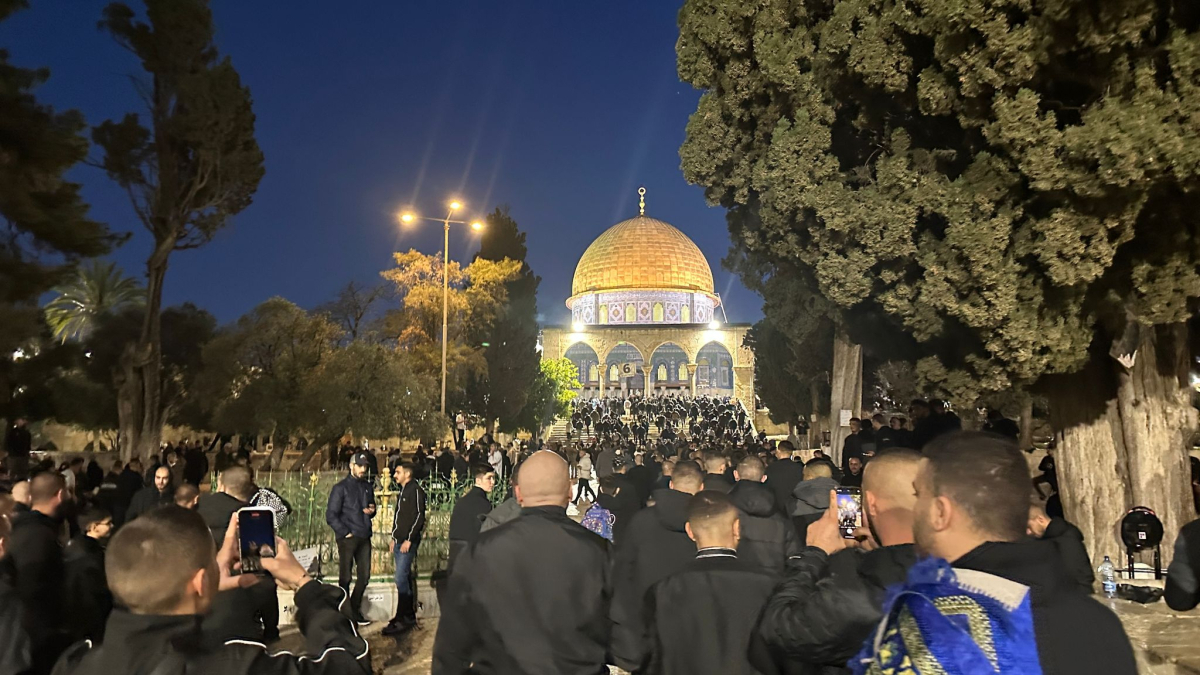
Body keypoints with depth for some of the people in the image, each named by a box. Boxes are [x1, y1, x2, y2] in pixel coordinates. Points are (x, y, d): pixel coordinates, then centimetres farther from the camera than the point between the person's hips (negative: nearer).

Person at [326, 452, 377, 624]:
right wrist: (345, 532, -13)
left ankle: (355, 610, 24)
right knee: (345, 577, 1)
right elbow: (331, 515, -8)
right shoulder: (341, 487, -5)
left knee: (365, 576, 10)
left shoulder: (367, 487, 13)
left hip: (364, 538, 6)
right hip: (347, 538, -6)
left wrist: (372, 511, 0)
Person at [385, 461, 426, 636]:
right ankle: (409, 616, 18)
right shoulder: (404, 491, 17)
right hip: (399, 541, 9)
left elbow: (419, 516, -17)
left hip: (408, 542, -9)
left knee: (401, 579, -12)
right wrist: (394, 538, 19)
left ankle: (403, 619, -7)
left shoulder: (416, 490, -11)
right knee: (405, 578, 12)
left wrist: (409, 540, -20)